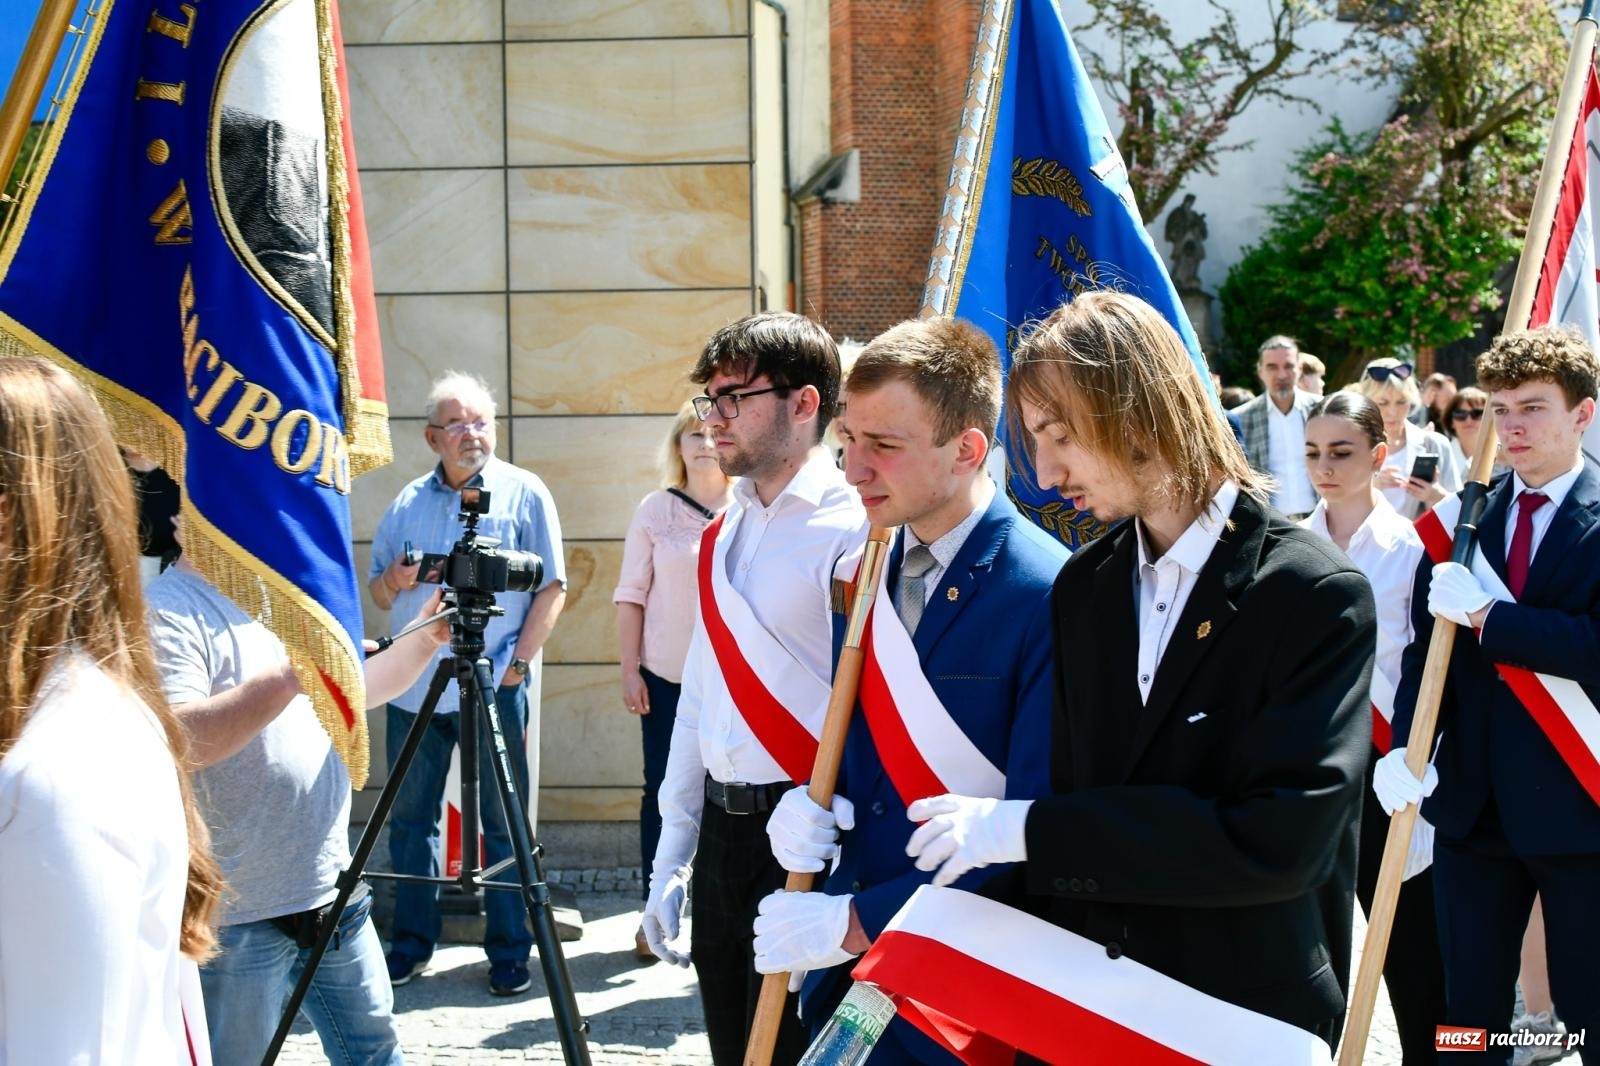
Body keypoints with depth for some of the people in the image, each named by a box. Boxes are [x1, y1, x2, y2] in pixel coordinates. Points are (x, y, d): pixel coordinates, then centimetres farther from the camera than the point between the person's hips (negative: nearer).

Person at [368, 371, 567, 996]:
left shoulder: (525, 494, 2)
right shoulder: (408, 503, 13)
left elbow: (552, 588, -2)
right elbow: (379, 593, 16)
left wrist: (518, 661, -11)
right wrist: (393, 580, -8)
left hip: (498, 688, -4)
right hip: (414, 687, 4)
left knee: (506, 824, 1)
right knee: (411, 819, 8)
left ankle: (510, 952, 7)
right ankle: (410, 945, 18)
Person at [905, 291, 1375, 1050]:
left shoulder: (1315, 595, -14)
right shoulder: (1082, 586, 5)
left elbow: (1280, 839, -23)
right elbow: (1063, 786, 6)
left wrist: (1029, 830, -22)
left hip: (1247, 1014, -5)